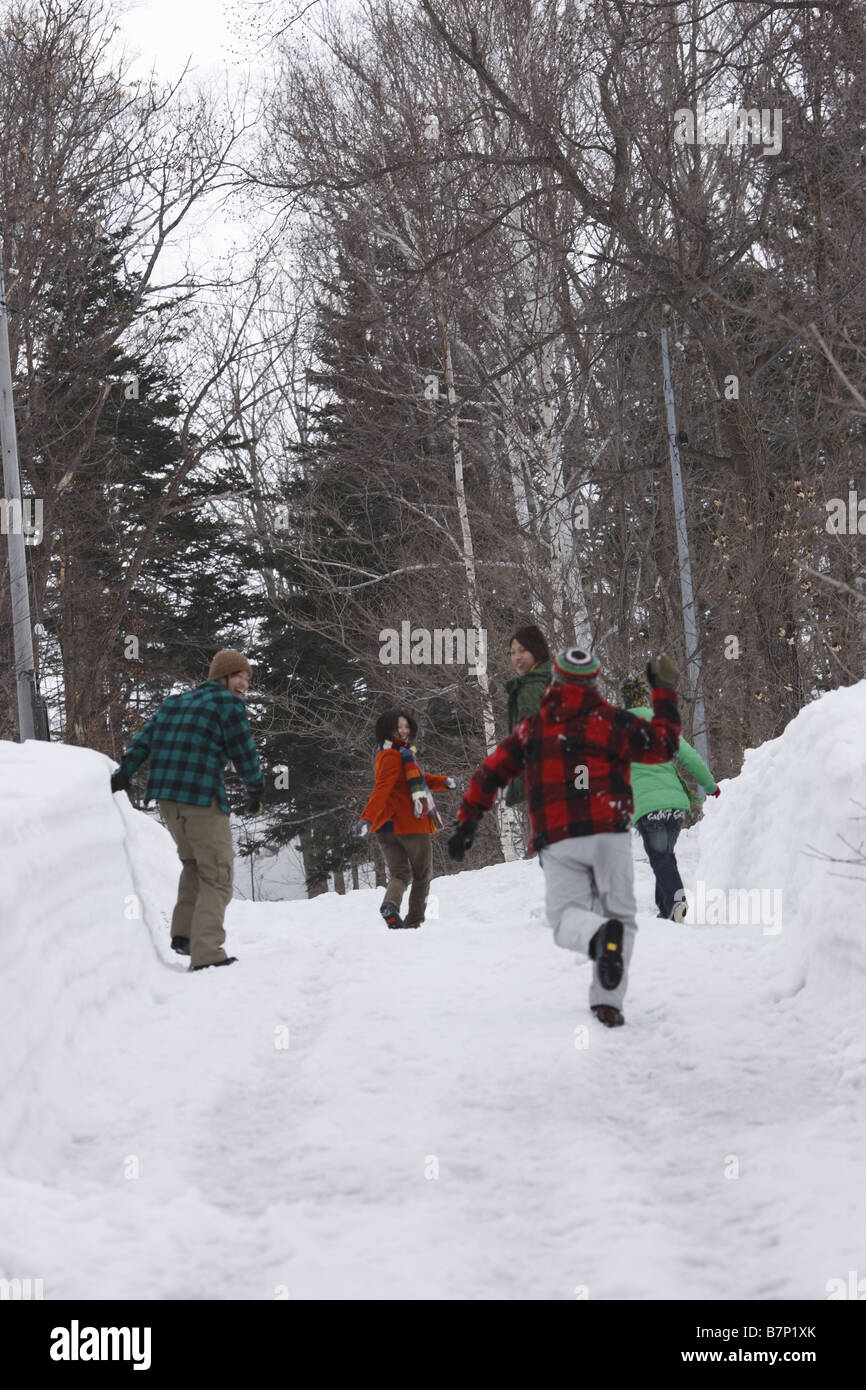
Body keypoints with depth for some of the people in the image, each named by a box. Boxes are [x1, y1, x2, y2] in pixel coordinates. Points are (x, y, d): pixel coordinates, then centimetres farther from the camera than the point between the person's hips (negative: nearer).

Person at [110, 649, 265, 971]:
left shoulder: (173, 703, 21)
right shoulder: (227, 703, 0)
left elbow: (143, 740, 16)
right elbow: (244, 752, -1)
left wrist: (123, 774, 15)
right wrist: (256, 791, 13)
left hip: (166, 797, 7)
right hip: (203, 798, -7)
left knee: (194, 863, 26)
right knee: (216, 875, -3)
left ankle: (183, 933, 19)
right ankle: (206, 954, -11)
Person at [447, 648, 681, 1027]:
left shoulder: (531, 728, 14)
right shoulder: (611, 720, 4)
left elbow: (490, 773, 16)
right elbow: (663, 745, 7)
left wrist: (467, 821, 24)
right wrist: (664, 692, 17)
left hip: (558, 841, 1)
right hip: (608, 833, -1)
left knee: (567, 916, 5)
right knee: (619, 913, 8)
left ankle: (600, 935, -32)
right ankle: (607, 1001, -6)